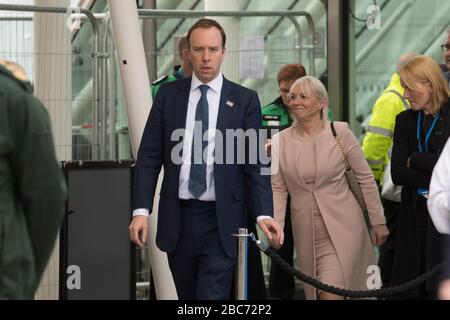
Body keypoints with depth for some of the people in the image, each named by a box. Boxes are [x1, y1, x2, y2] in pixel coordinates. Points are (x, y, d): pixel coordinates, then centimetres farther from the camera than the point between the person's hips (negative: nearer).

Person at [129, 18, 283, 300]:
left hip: (221, 222, -2)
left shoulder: (245, 100, 1)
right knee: (188, 297, 10)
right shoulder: (168, 95, 6)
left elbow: (255, 163, -1)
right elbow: (149, 156, 5)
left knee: (213, 297, -9)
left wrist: (264, 214, -14)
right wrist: (141, 210, -5)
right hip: (177, 219, 2)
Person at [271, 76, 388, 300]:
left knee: (331, 293, -16)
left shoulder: (340, 132, -6)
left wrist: (378, 222, 1)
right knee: (315, 293, 11)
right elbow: (278, 189, 4)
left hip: (342, 229, -3)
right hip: (306, 231, 3)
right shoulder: (280, 141, 1)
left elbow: (366, 178, -1)